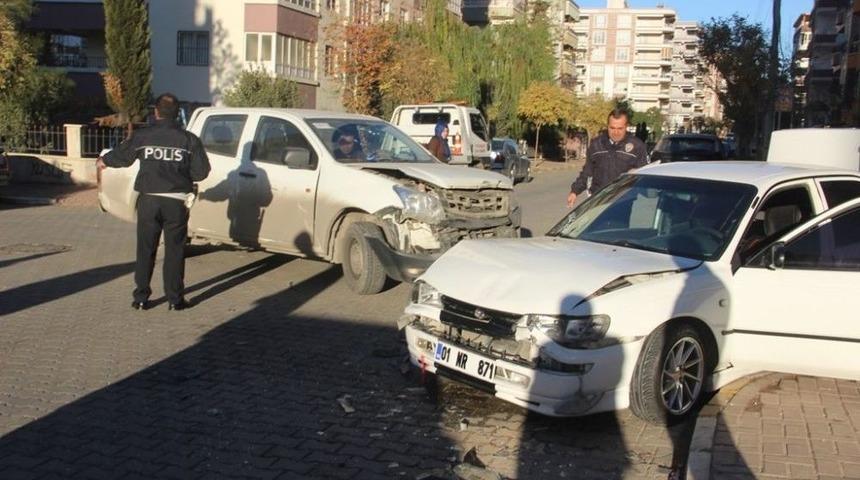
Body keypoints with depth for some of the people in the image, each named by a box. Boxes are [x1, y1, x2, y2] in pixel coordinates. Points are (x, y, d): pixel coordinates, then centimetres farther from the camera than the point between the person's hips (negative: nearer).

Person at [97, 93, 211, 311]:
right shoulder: (188, 140, -3)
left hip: (148, 201, 1)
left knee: (145, 250, 10)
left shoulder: (142, 136, 0)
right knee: (174, 251, 6)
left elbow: (121, 155, 15)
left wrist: (103, 160, 37)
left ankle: (141, 298, 14)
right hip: (176, 202, -1)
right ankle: (175, 299, 8)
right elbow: (201, 171, -3)